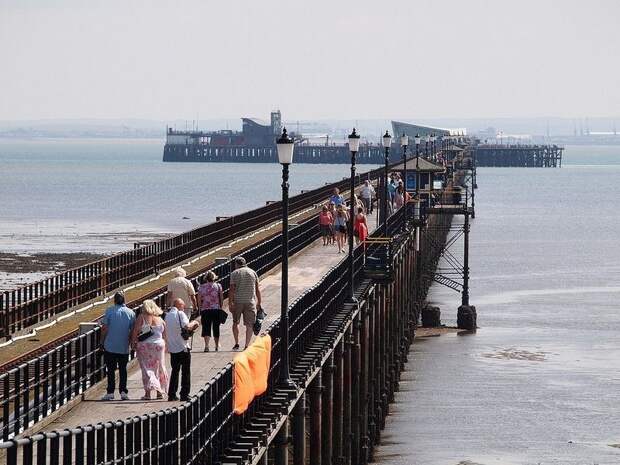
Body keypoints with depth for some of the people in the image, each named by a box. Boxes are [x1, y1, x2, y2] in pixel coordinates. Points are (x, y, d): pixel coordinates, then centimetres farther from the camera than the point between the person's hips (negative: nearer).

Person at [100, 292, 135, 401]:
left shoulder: (109, 311, -7)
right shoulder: (131, 313, 0)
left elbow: (104, 328, -8)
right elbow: (133, 330, 3)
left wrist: (103, 341, 3)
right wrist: (130, 342, 17)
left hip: (110, 347, -2)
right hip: (124, 347, 2)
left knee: (110, 369, 4)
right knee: (123, 369, 12)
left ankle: (110, 392, 2)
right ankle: (123, 391, 6)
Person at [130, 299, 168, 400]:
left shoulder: (141, 317, -5)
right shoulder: (160, 319, 6)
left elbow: (135, 331, -11)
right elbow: (164, 335, 10)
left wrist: (133, 343, -1)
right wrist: (164, 347, 21)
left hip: (145, 345, -3)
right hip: (158, 345, 3)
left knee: (147, 368, -1)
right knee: (159, 368, 14)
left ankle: (148, 392, -14)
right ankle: (160, 392, 19)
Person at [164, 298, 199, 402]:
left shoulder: (167, 315, 10)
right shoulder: (180, 314, -10)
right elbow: (186, 326, -25)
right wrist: (194, 323, -4)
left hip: (172, 348, 6)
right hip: (183, 348, -6)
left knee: (175, 371, 15)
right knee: (185, 372, 3)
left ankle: (172, 395, 11)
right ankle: (184, 395, 2)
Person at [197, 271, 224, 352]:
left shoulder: (201, 287, 4)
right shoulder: (218, 286, 3)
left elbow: (199, 300, 4)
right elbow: (221, 298, 0)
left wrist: (200, 309, 12)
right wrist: (221, 307, 9)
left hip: (205, 310, 0)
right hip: (216, 309, 0)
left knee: (206, 328, -2)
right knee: (216, 327, 12)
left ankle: (206, 345, -20)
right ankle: (217, 346, 20)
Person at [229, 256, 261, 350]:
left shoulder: (235, 273, 0)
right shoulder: (253, 272, 7)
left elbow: (232, 289, -7)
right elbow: (257, 290, 6)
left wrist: (230, 303, -7)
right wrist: (259, 303, 12)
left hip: (238, 301, -1)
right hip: (250, 301, 1)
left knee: (235, 322, 15)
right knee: (249, 325, 4)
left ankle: (236, 343, 9)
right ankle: (247, 345, -1)